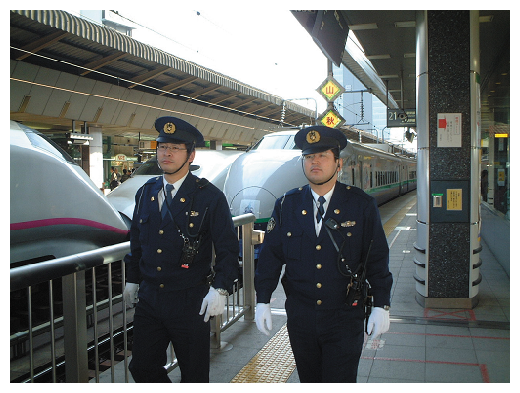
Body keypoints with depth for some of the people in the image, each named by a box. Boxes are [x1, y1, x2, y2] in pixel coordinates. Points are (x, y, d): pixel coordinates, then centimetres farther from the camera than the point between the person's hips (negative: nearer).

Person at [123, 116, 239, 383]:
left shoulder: (209, 197, -8)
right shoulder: (145, 193, 7)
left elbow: (228, 248, -8)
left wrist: (220, 290, -15)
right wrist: (132, 280, 16)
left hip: (190, 302, -4)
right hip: (149, 298, 5)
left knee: (194, 374, 9)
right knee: (142, 367, 10)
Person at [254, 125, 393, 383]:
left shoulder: (361, 205, -4)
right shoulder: (287, 205, 1)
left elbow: (377, 259, -1)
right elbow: (270, 255, 4)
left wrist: (381, 305, -4)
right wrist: (262, 301, 0)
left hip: (344, 319, -2)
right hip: (300, 318, 2)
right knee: (309, 381, 15)